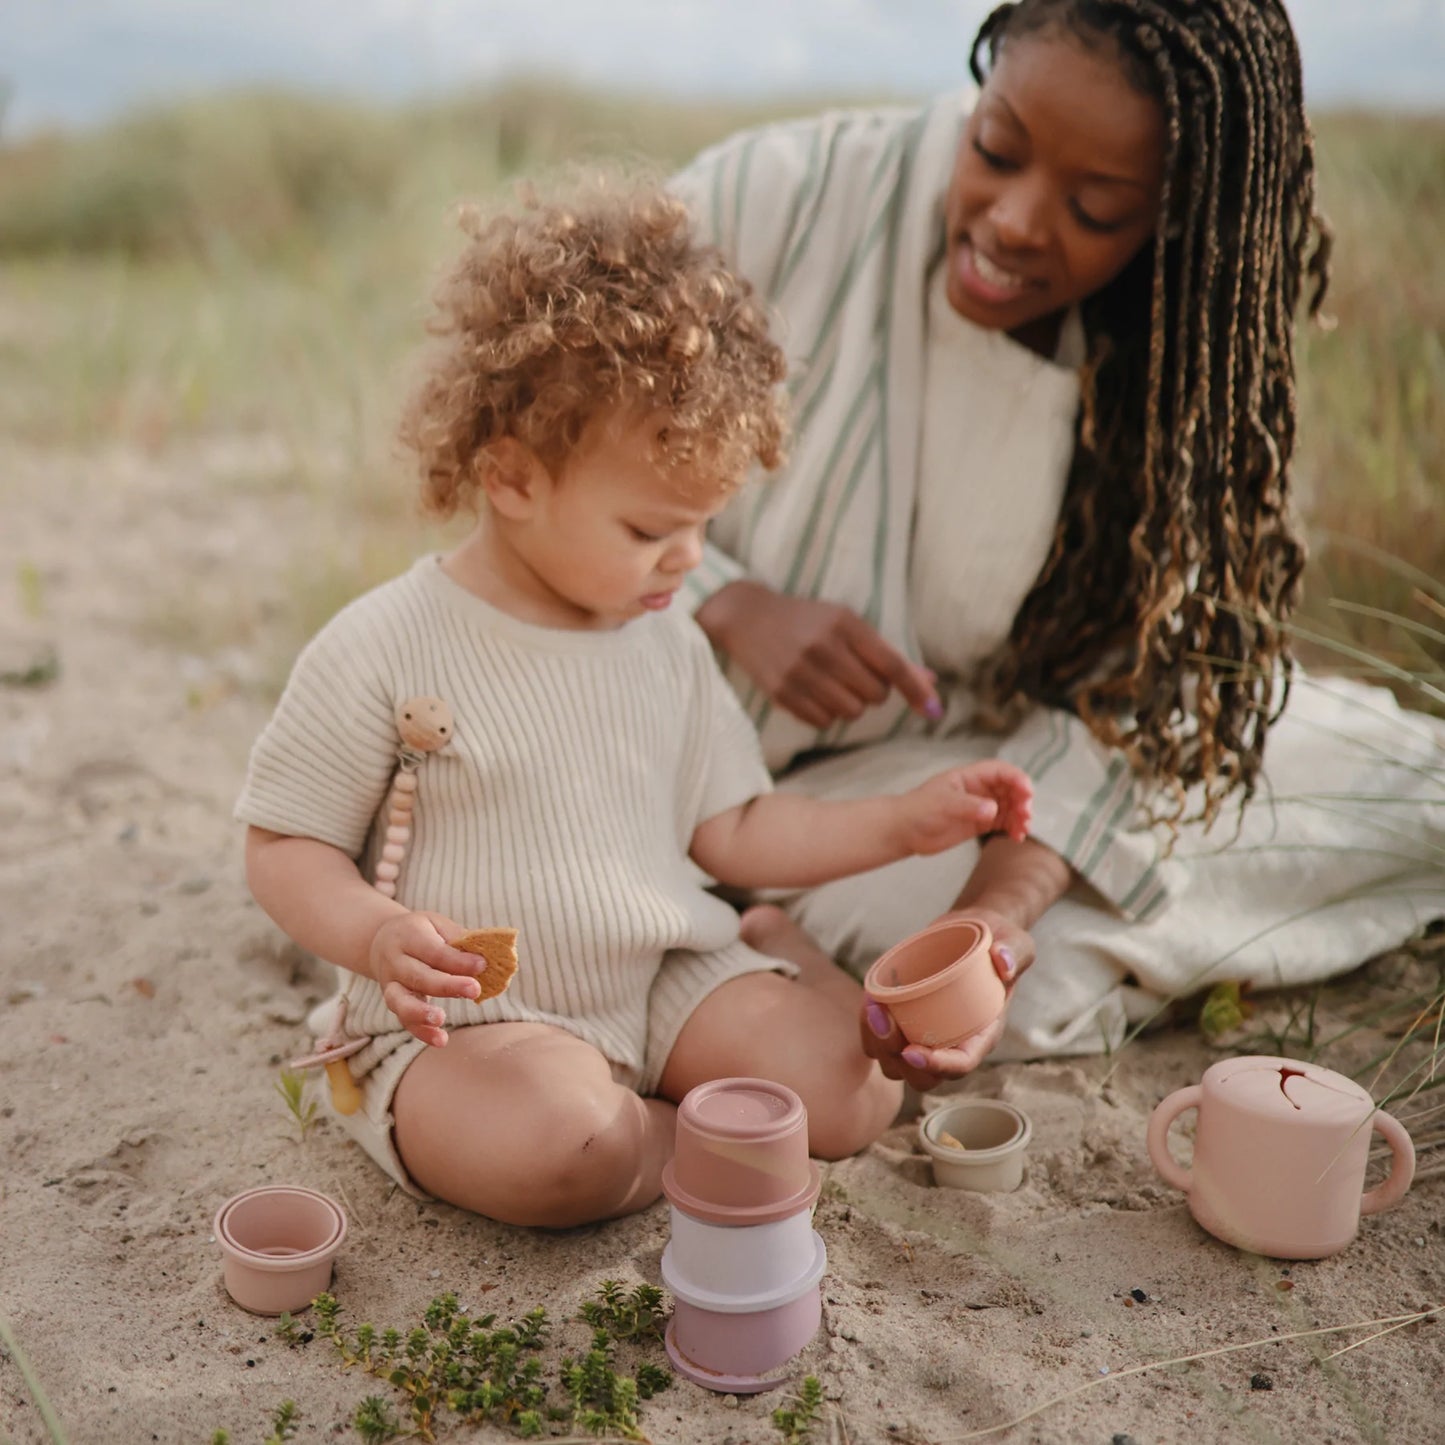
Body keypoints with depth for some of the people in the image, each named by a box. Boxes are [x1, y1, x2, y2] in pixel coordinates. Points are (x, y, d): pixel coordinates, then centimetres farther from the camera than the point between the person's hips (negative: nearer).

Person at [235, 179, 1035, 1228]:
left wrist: (905, 821, 5)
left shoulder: (669, 643, 6)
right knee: (556, 1140, -36)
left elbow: (729, 830, 12)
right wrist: (375, 937, -26)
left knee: (857, 1081, -15)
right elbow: (284, 848, -6)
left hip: (669, 980, 5)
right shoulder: (383, 653, -12)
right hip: (468, 1020, -4)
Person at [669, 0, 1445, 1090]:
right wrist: (731, 604, -26)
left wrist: (999, 902, -30)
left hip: (999, 756, 4)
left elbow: (1121, 684, -14)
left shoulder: (1174, 359, -10)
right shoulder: (778, 197, -17)